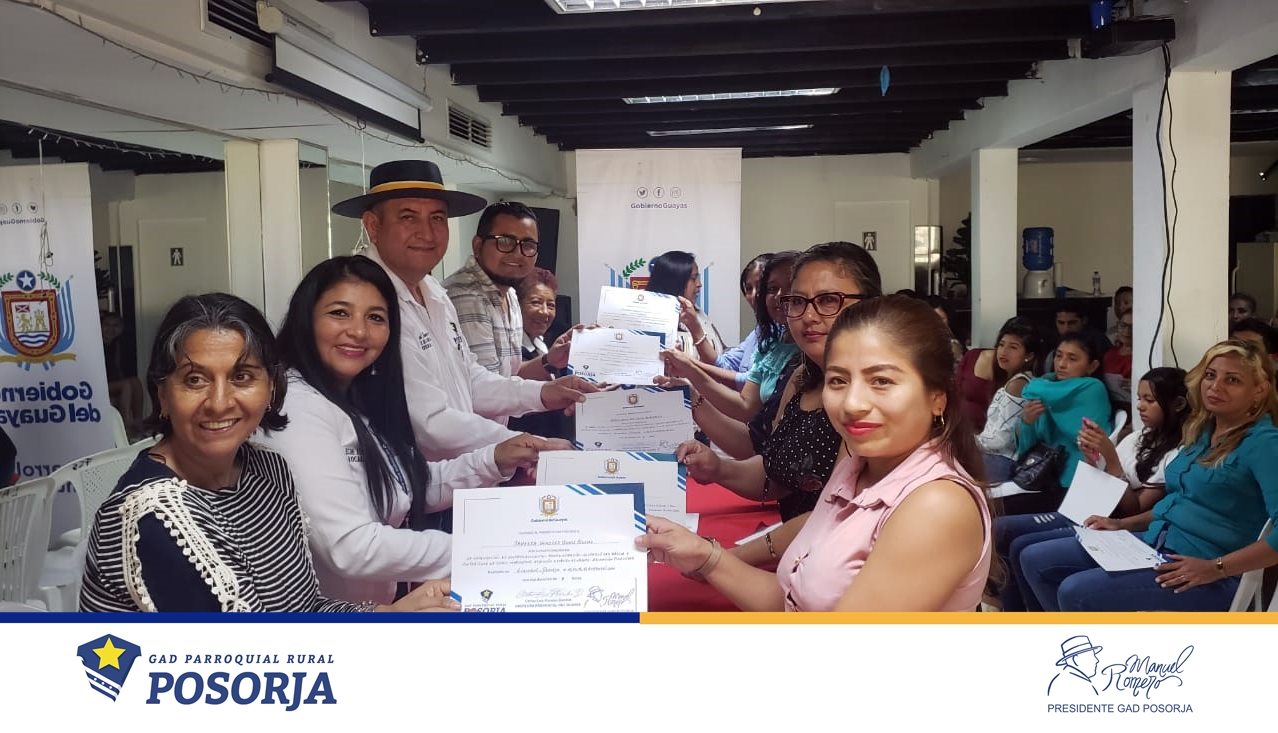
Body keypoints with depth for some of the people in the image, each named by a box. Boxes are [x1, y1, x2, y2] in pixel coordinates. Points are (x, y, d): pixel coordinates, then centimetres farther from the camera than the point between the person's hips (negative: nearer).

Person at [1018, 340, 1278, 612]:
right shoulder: (1202, 431, 14)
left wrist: (1217, 569, -26)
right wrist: (1123, 524, 13)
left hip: (1202, 572, -9)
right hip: (1153, 543, 9)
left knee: (1075, 592, -25)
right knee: (1035, 560, 1)